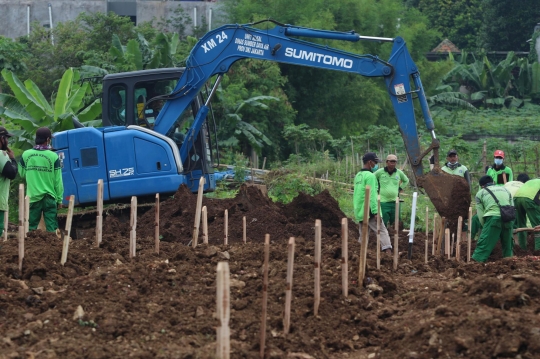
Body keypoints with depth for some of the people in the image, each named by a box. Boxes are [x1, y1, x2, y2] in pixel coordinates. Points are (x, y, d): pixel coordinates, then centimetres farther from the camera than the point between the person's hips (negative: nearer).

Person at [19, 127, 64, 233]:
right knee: (51, 228, 0)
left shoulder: (26, 155, -1)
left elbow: (22, 174, 13)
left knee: (31, 227, 9)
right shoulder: (53, 156, -8)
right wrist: (59, 199, 3)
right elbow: (58, 180, -5)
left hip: (32, 197, 2)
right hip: (49, 197, -2)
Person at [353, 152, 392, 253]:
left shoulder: (358, 176, 17)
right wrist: (376, 212, -18)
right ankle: (388, 251, -24)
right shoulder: (370, 176, -10)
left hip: (359, 211, 8)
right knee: (382, 231, -11)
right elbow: (372, 195, -16)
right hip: (369, 211, -8)